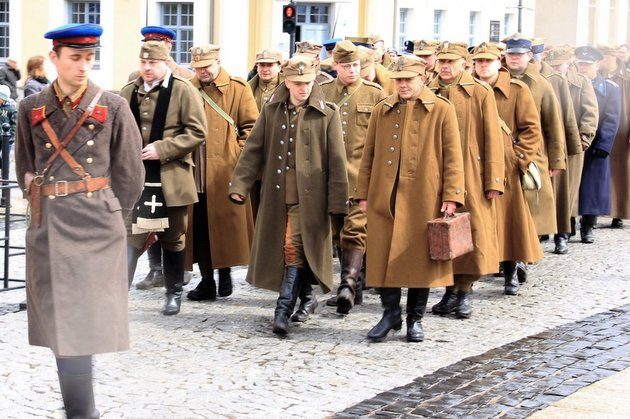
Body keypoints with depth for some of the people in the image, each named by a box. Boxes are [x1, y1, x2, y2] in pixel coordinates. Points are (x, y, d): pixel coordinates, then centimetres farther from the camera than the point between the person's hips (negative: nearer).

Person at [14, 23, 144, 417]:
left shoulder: (113, 107, -2)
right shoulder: (32, 108, 5)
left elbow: (129, 174, 2)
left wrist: (107, 215, 6)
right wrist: (44, 202, 10)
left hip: (96, 226, -2)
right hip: (48, 227, 2)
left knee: (84, 319, -4)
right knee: (60, 321, 4)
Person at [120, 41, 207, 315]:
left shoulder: (183, 91, -5)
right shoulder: (129, 92, 8)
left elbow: (197, 133, -9)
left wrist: (162, 148, -17)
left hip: (170, 179, -2)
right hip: (134, 179, 2)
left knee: (172, 238, 10)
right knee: (130, 235, -5)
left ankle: (174, 293, 25)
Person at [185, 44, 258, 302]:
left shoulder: (238, 88, 2)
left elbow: (251, 125, 3)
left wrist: (238, 153, -5)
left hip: (225, 172, -3)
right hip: (194, 172, 3)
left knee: (225, 224, 2)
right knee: (199, 228, 4)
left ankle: (225, 273, 20)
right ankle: (206, 280, 12)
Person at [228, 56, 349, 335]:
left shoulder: (326, 114, -2)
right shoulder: (271, 111, 8)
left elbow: (336, 160, -3)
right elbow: (253, 150, 8)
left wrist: (337, 201, -7)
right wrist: (239, 185, -2)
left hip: (308, 197, -4)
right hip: (276, 196, 4)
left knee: (294, 250, -11)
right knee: (279, 250, 10)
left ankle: (283, 310, -9)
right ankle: (293, 301, 27)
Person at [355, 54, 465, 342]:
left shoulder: (442, 110, 2)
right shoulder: (381, 111, 11)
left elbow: (453, 156, 0)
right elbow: (369, 155, 12)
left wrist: (451, 196, -8)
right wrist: (363, 194, 7)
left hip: (424, 199, -2)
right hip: (384, 198, 2)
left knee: (421, 258, 4)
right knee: (383, 257, 2)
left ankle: (415, 319, 17)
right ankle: (391, 313, 16)